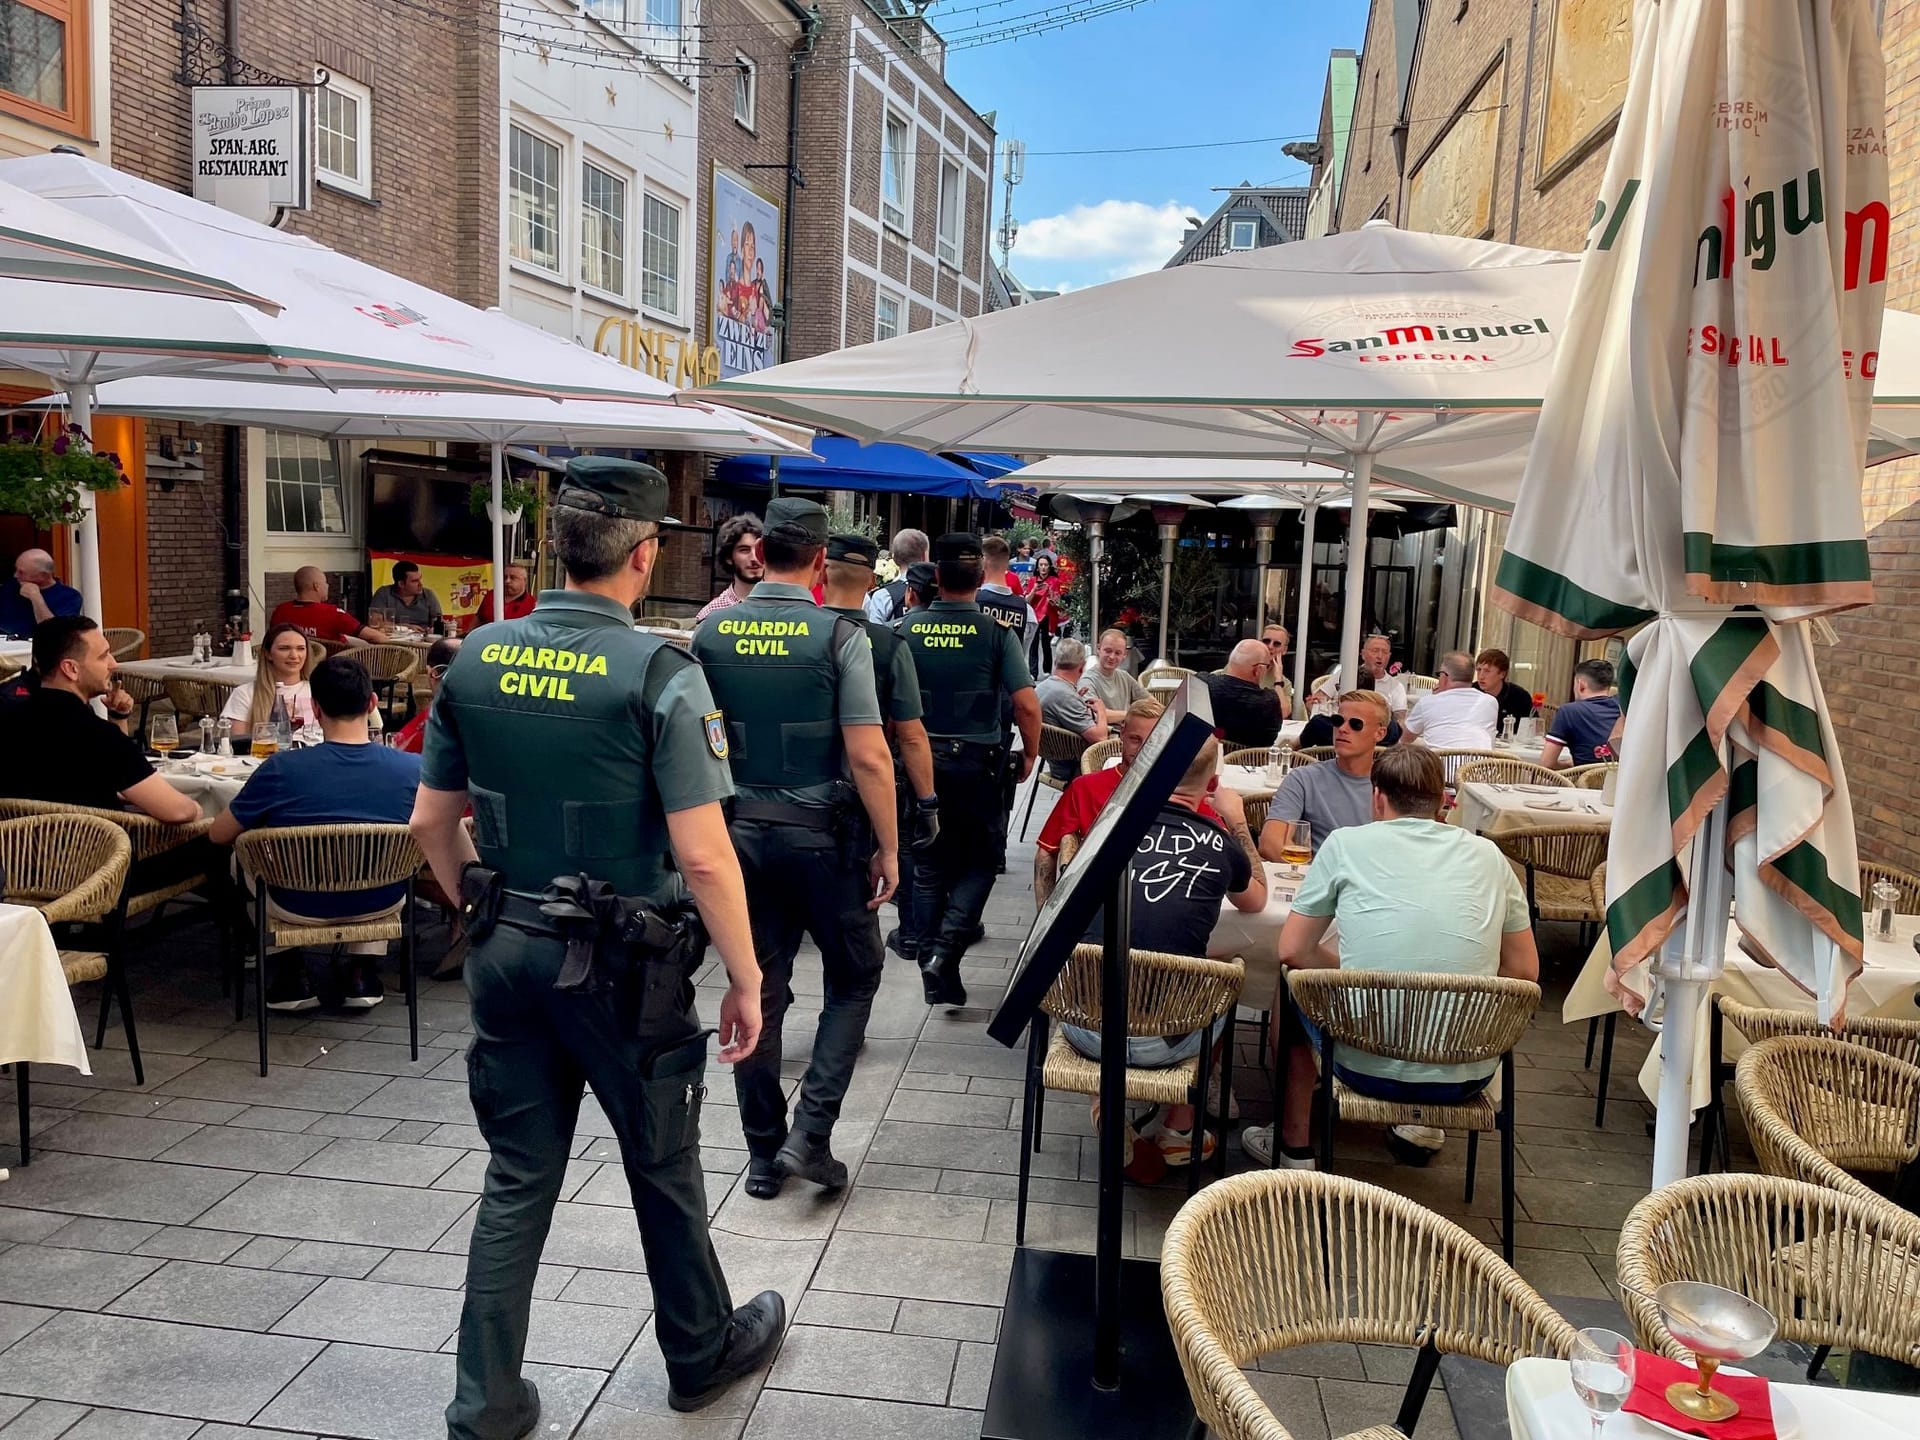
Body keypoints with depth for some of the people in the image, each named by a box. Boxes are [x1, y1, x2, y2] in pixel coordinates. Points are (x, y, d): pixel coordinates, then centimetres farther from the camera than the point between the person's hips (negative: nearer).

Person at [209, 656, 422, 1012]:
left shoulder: (282, 768, -22)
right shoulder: (414, 768, -18)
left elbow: (218, 835, -7)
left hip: (300, 908, -1)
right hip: (380, 904, 1)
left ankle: (292, 974, 26)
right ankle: (363, 974, 24)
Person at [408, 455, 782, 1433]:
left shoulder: (475, 661, 0)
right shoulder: (660, 674, -17)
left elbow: (431, 822, 8)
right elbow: (701, 855, -19)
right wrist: (745, 979, -10)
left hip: (506, 950, 5)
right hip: (620, 965, -4)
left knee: (518, 1177, 16)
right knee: (663, 1168, 16)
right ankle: (701, 1354, 37)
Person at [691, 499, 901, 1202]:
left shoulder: (710, 634, 0)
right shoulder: (839, 635, -12)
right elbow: (869, 757, -15)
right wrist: (888, 849, -6)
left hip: (739, 829, 4)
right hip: (820, 833, -3)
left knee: (759, 991, 12)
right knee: (854, 977, 15)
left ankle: (764, 1154, 22)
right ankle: (810, 1134, 5)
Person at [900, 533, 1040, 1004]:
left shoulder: (908, 628, -3)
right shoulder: (996, 633, -9)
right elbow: (1027, 705, -13)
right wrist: (1030, 754, 4)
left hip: (921, 759, 3)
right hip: (978, 762, -2)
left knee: (929, 867, 15)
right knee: (981, 860, 12)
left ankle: (936, 975, 21)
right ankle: (945, 951, -6)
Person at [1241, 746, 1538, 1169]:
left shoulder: (1348, 844, -3)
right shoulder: (1489, 855, 4)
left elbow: (1292, 951, 2)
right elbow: (1524, 972, 9)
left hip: (1370, 1067, -2)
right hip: (1468, 1077, 3)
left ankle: (1294, 1147, 33)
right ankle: (1424, 1125, 29)